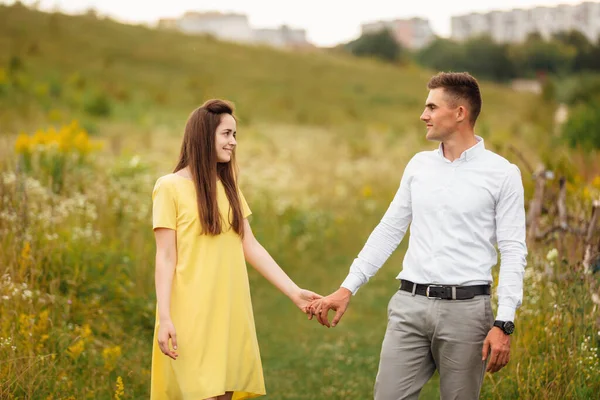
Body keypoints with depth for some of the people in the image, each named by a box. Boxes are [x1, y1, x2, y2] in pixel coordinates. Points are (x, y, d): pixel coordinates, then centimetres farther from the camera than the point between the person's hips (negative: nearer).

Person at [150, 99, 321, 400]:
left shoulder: (228, 187, 15)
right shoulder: (170, 187, -4)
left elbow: (250, 247, 11)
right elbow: (165, 258, -6)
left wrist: (293, 292, 3)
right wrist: (164, 318, -14)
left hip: (230, 314, 6)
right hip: (192, 315, -6)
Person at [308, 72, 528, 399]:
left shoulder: (502, 174, -2)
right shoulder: (419, 165, 11)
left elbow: (513, 252, -5)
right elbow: (389, 231, 15)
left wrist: (503, 323, -13)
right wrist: (347, 288, 9)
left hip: (465, 309, -4)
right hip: (410, 303, 4)